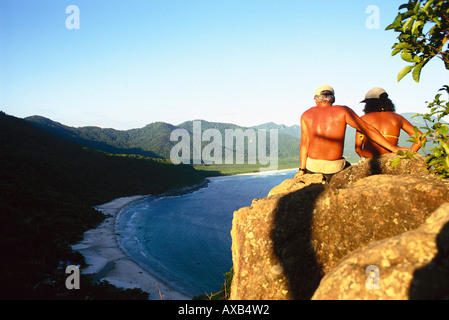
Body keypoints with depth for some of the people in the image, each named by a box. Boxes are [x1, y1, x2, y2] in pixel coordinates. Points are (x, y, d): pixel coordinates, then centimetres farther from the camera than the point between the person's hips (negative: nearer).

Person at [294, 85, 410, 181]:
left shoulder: (306, 115, 3)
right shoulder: (343, 111, 0)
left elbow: (304, 143, -4)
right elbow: (368, 129, -2)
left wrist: (302, 169, -1)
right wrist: (393, 148, 1)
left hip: (312, 167, 2)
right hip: (334, 168, -2)